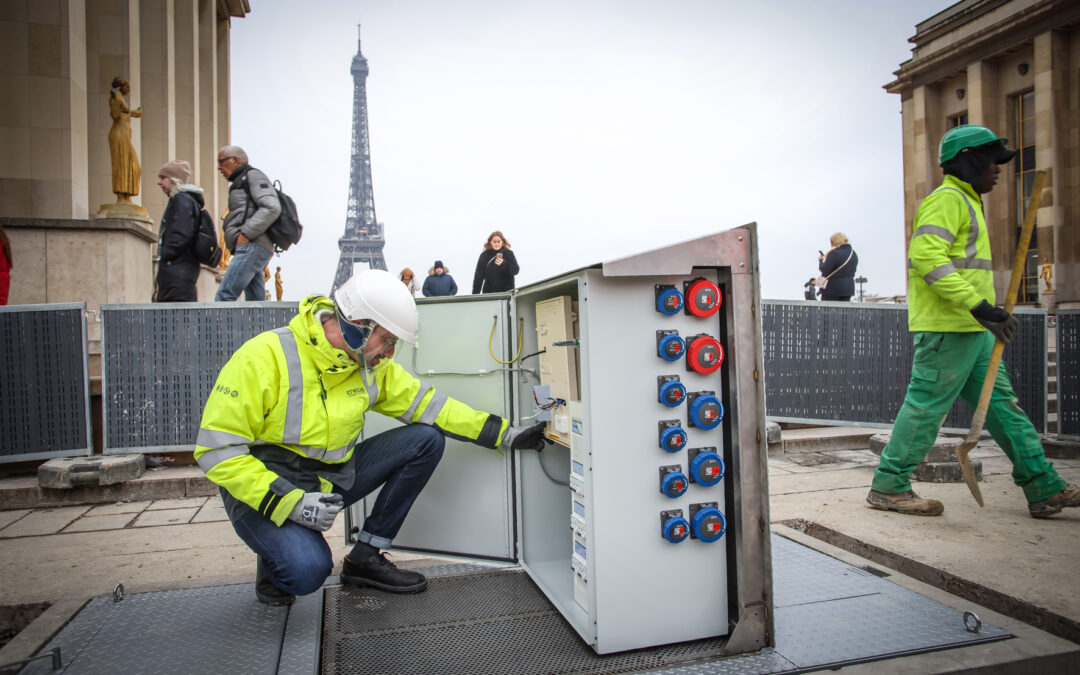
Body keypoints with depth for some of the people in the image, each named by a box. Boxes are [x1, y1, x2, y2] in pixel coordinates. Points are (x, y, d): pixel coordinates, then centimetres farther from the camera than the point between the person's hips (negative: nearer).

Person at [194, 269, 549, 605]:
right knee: (308, 570, -35)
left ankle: (364, 558, 0)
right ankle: (275, 557, 5)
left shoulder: (372, 365, -3)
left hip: (333, 478, 6)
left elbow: (427, 404, 2)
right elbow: (217, 449, -21)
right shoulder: (264, 358, -22)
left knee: (426, 439, -8)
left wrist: (506, 435, -3)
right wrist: (289, 502, -29)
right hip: (263, 490, -6)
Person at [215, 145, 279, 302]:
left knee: (224, 296, -19)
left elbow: (272, 208, -13)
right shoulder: (240, 183, 32)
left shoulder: (253, 175, 3)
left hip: (252, 247, -10)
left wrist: (246, 234, -16)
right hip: (248, 249, 10)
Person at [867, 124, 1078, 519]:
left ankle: (1045, 489, 17)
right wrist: (979, 305, -26)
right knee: (926, 406, -7)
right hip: (948, 327, -11)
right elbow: (926, 257, -24)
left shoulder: (966, 203, 25)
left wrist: (987, 312, 22)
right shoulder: (947, 199, -9)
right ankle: (888, 486, 2)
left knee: (1001, 404, 11)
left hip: (973, 330, 11)